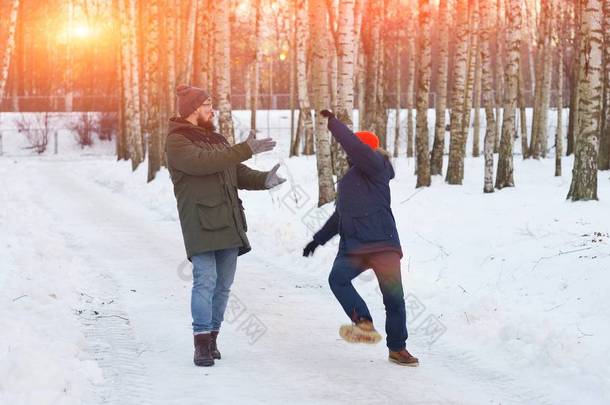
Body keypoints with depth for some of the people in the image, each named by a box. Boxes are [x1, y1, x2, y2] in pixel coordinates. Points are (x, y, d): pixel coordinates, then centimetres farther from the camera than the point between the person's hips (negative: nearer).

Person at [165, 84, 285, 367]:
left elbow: (239, 174, 16)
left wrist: (263, 180, -6)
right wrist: (245, 150, -25)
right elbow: (202, 163, -23)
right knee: (205, 281, -16)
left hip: (228, 224, 8)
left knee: (223, 284, 8)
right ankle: (202, 344, -14)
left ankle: (211, 339, 17)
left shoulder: (216, 140, 20)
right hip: (200, 224, -7)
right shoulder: (176, 142, -4)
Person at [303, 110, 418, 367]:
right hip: (353, 246, 7)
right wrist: (318, 239, 35)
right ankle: (364, 324, -26)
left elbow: (356, 147, -22)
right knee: (337, 278, -22)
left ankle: (397, 349, 9)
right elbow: (340, 215, 34)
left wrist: (332, 122, -14)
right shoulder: (351, 178, 24)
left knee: (394, 296, -3)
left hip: (383, 244, -7)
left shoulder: (375, 167, 0)